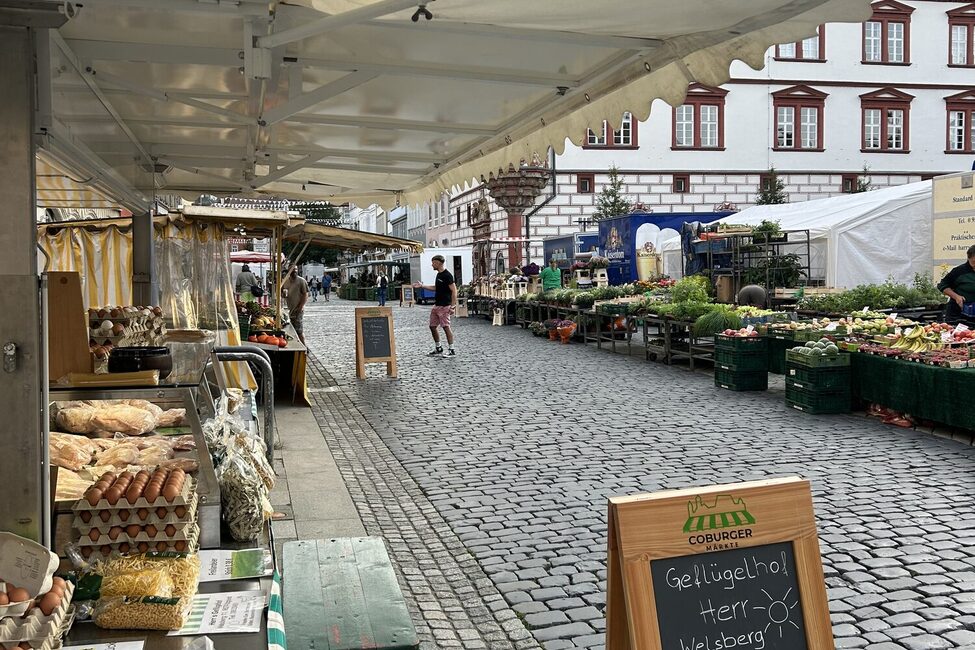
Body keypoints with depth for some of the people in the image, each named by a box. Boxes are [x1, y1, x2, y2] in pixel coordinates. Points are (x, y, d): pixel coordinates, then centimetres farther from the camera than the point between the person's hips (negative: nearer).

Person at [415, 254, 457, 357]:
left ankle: (452, 350, 0)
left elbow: (454, 290, -18)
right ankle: (438, 348, 23)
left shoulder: (447, 275, -15)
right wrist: (422, 286, 22)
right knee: (432, 326, 12)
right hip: (436, 305, 10)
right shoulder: (439, 275, 14)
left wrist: (452, 306, -23)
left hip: (444, 306, -10)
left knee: (446, 327, -7)